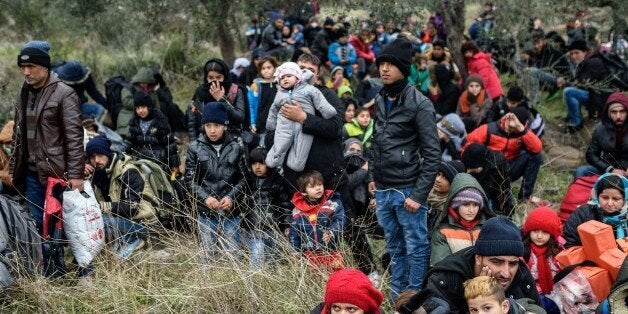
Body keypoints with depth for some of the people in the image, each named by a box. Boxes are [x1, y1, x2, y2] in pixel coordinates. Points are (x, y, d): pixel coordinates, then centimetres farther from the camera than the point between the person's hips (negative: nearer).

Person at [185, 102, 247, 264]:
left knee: (232, 252, 5)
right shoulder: (195, 148, -1)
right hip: (206, 211, 0)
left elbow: (243, 178, 4)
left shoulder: (235, 148, 0)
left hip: (231, 210, 0)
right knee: (208, 253, 8)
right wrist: (205, 198, -14)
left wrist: (231, 197, -11)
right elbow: (190, 179, -1)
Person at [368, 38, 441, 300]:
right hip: (383, 190, 7)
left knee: (416, 248, 3)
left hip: (407, 190, -7)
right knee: (394, 247, 17)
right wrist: (374, 177, 14)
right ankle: (396, 296, 28)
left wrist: (419, 195, -16)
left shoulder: (419, 104, -12)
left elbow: (432, 153, -13)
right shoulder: (380, 100, 9)